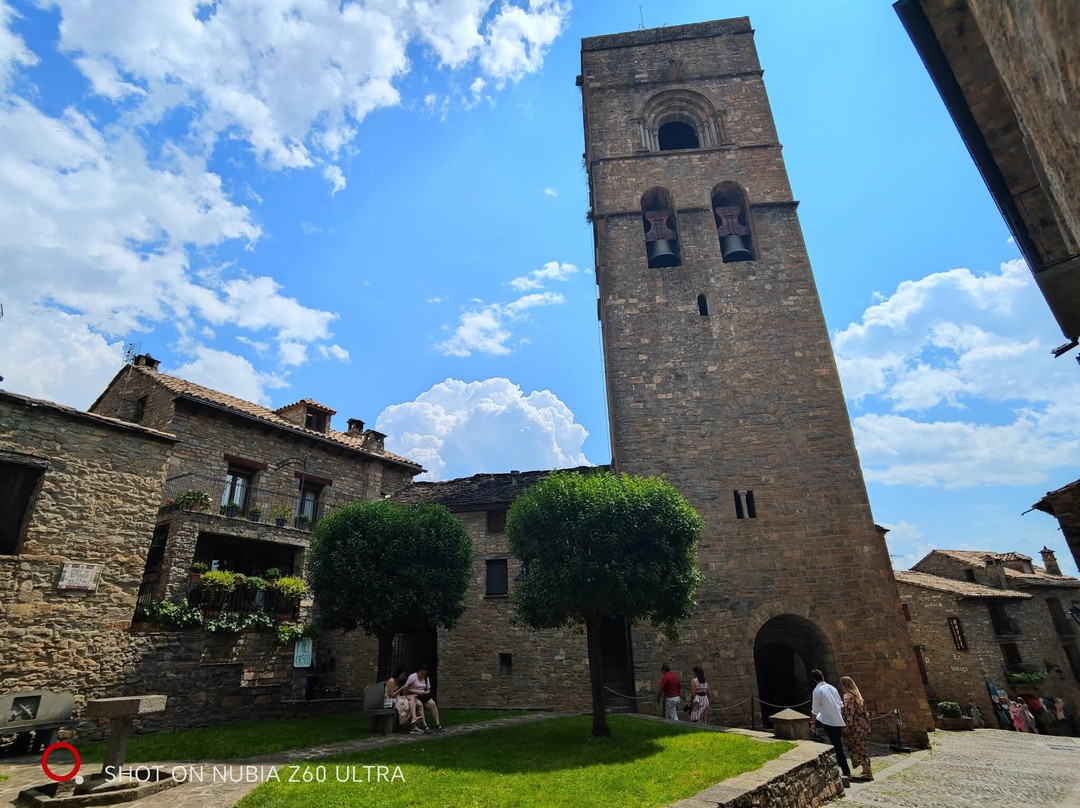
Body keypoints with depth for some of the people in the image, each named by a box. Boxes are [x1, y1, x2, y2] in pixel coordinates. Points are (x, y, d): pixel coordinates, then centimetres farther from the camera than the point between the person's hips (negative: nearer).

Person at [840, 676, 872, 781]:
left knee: (858, 750, 3)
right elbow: (865, 712, 12)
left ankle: (869, 774, 6)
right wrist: (867, 727, 19)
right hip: (863, 727, 9)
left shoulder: (847, 697, -19)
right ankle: (866, 769, 32)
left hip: (855, 728, -9)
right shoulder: (857, 695, 7)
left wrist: (847, 732, -16)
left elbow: (849, 715, -21)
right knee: (861, 749, 21)